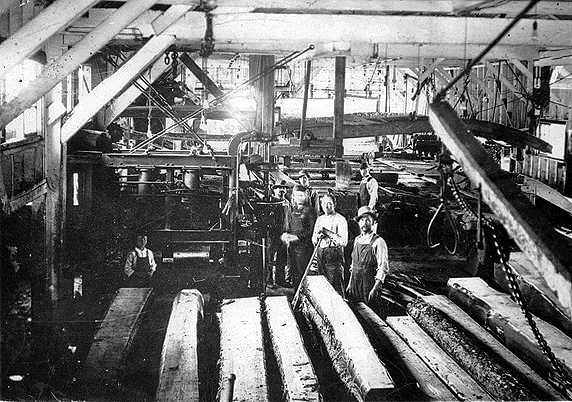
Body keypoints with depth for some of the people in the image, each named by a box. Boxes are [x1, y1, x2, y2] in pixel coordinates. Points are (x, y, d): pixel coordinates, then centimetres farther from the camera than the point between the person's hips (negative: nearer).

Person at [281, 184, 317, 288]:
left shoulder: (309, 210, -4)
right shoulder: (293, 210, 16)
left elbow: (311, 229, -9)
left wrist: (298, 237, -15)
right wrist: (286, 234, 2)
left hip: (303, 244, -6)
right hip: (291, 244, 6)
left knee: (301, 269, -6)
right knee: (291, 267, 7)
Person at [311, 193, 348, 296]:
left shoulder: (340, 220, -4)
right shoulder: (320, 219, 16)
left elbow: (344, 242, -14)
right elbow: (313, 240, 19)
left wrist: (327, 233, -17)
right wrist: (317, 237, -4)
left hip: (334, 254, -6)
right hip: (320, 254, 6)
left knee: (335, 285, -9)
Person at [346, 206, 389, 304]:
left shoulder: (378, 242, -11)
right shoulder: (357, 240, 10)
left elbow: (383, 268, -15)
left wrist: (375, 289, -21)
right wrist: (350, 284, 15)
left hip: (369, 285, -6)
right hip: (354, 285, 6)